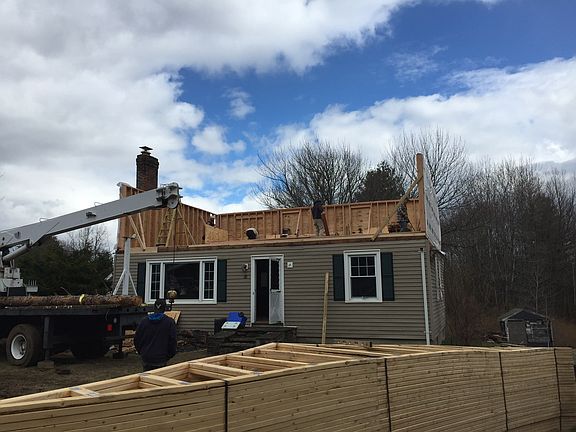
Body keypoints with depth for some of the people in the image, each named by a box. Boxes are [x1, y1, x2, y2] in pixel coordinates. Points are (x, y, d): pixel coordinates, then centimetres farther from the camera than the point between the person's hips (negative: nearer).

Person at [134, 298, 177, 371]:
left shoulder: (144, 321, 3)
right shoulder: (169, 322, -7)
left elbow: (137, 339, 9)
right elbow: (172, 341, -5)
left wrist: (141, 352, 21)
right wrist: (170, 355, 8)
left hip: (146, 358, 3)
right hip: (161, 360, -3)